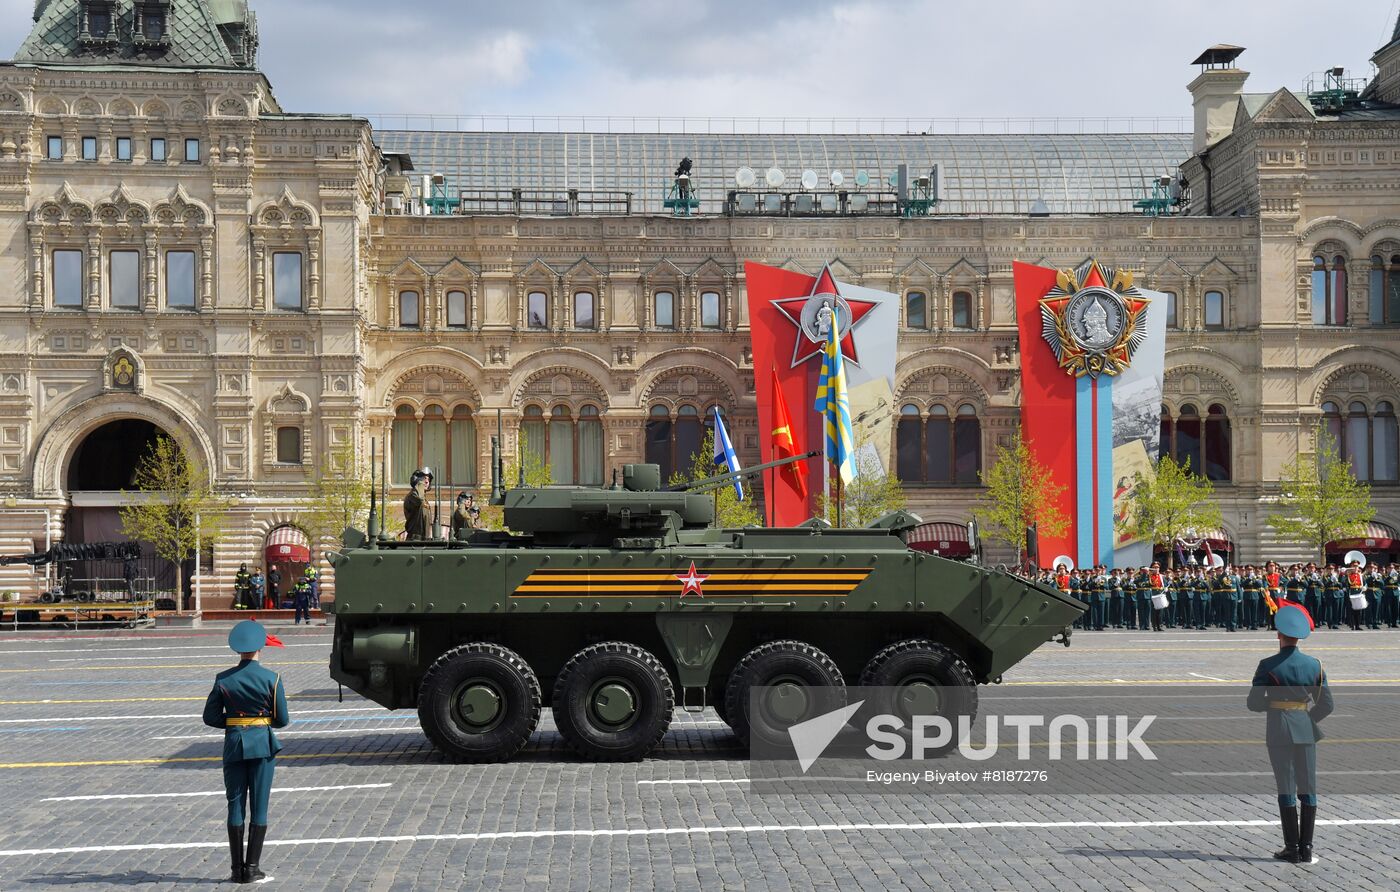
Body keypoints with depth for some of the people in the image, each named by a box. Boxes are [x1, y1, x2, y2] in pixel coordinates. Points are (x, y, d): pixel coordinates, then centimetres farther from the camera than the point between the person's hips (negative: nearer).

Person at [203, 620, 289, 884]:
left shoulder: (224, 679, -4)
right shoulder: (272, 679, -7)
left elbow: (210, 717, -1)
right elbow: (282, 720, -3)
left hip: (234, 745, 1)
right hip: (262, 745, -1)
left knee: (235, 805, 8)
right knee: (259, 806, 5)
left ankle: (237, 869, 10)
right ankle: (252, 868, 4)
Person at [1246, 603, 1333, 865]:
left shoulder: (1268, 666, -10)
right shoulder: (1314, 665, 0)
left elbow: (1254, 703, -9)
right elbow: (1326, 705, 2)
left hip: (1279, 732, -3)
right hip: (1307, 732, 3)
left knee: (1286, 790, 3)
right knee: (1308, 789, 9)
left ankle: (1292, 848, 6)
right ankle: (1306, 849, 11)